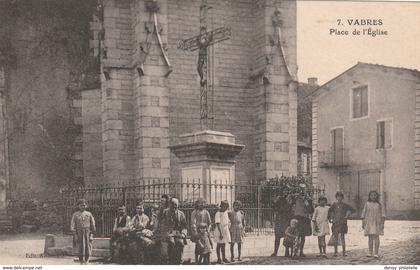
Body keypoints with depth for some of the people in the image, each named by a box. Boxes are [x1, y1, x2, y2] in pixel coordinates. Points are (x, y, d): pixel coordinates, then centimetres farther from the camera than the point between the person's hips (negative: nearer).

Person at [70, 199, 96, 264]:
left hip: (88, 233, 1)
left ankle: (86, 261, 11)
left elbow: (93, 225, 8)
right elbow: (72, 225, 2)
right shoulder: (75, 215, 6)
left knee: (88, 248, -4)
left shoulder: (89, 214, 8)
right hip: (79, 234, -1)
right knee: (80, 249, -3)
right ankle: (81, 262, 6)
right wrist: (75, 235, -6)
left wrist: (91, 235, 0)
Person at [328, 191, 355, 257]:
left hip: (342, 223, -1)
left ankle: (344, 252, 4)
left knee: (342, 238, 0)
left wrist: (347, 216, 0)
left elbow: (352, 210, 5)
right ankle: (336, 252, 7)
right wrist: (330, 219, 5)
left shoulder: (344, 205, 2)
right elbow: (329, 212, 13)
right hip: (335, 223, 1)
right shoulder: (334, 205, 5)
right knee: (335, 238, 2)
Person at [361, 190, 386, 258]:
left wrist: (382, 223, -6)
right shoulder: (367, 204, 6)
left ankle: (376, 253, 0)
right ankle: (370, 252, 8)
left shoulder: (379, 204, 4)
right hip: (369, 223, 1)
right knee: (370, 238, 4)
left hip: (377, 223, -1)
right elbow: (364, 213, 9)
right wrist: (363, 223, 5)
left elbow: (382, 214, 2)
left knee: (376, 237, -4)